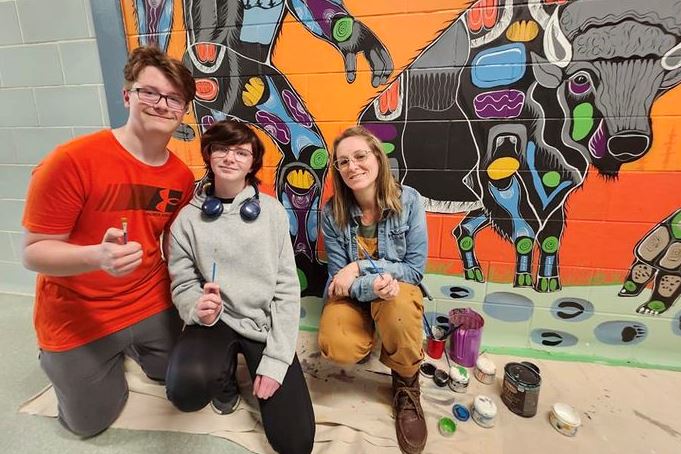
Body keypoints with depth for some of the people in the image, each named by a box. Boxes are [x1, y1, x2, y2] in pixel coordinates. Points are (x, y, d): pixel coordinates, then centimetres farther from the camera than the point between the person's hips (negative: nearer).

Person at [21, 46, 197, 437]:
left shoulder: (182, 176, -8)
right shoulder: (73, 160, -23)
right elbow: (34, 252, -19)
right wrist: (98, 256, -39)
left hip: (152, 307, 4)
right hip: (76, 320, -4)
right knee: (92, 421, 15)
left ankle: (127, 345, 42)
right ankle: (58, 359, 41)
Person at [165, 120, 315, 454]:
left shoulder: (272, 211, -5)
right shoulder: (188, 218, -3)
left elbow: (287, 287, -7)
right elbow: (183, 286, 1)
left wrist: (275, 360, -12)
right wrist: (199, 309, -25)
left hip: (265, 323, 0)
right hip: (216, 321, 1)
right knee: (187, 389, -33)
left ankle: (255, 366, 22)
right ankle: (225, 374, 7)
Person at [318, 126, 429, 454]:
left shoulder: (409, 200, -16)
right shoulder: (332, 212, -14)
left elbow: (415, 268, -13)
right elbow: (340, 277, -11)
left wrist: (360, 266, -23)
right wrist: (373, 285, -33)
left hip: (398, 288, 0)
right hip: (352, 293, 1)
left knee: (398, 304, -38)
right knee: (336, 348, -28)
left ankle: (406, 385, -7)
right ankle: (370, 335, 11)